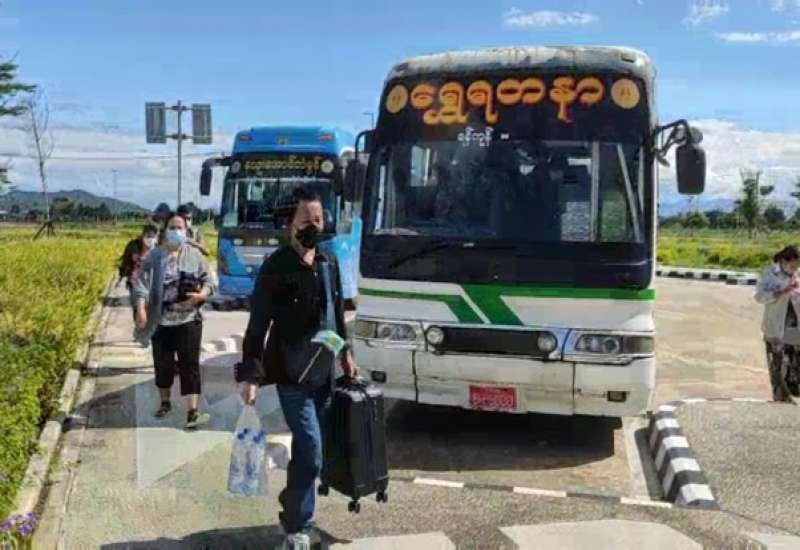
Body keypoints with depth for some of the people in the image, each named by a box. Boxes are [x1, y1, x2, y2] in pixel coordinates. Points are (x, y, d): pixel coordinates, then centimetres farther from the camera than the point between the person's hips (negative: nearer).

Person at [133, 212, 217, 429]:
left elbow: (209, 281, 4)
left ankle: (193, 412, -6)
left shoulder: (195, 255, 2)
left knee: (190, 365, -5)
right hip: (161, 321, 1)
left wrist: (200, 295, -17)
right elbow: (142, 283, -5)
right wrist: (141, 310, -18)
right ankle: (165, 402, 34)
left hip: (188, 320, -1)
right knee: (163, 364, 14)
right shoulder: (154, 256, 0)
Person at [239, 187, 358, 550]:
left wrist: (345, 354, 18)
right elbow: (258, 324, -14)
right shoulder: (276, 267, -13)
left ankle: (292, 503, 36)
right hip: (292, 374, -6)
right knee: (311, 452, -7)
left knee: (308, 449, 15)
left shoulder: (329, 263, 7)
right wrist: (250, 375, -19)